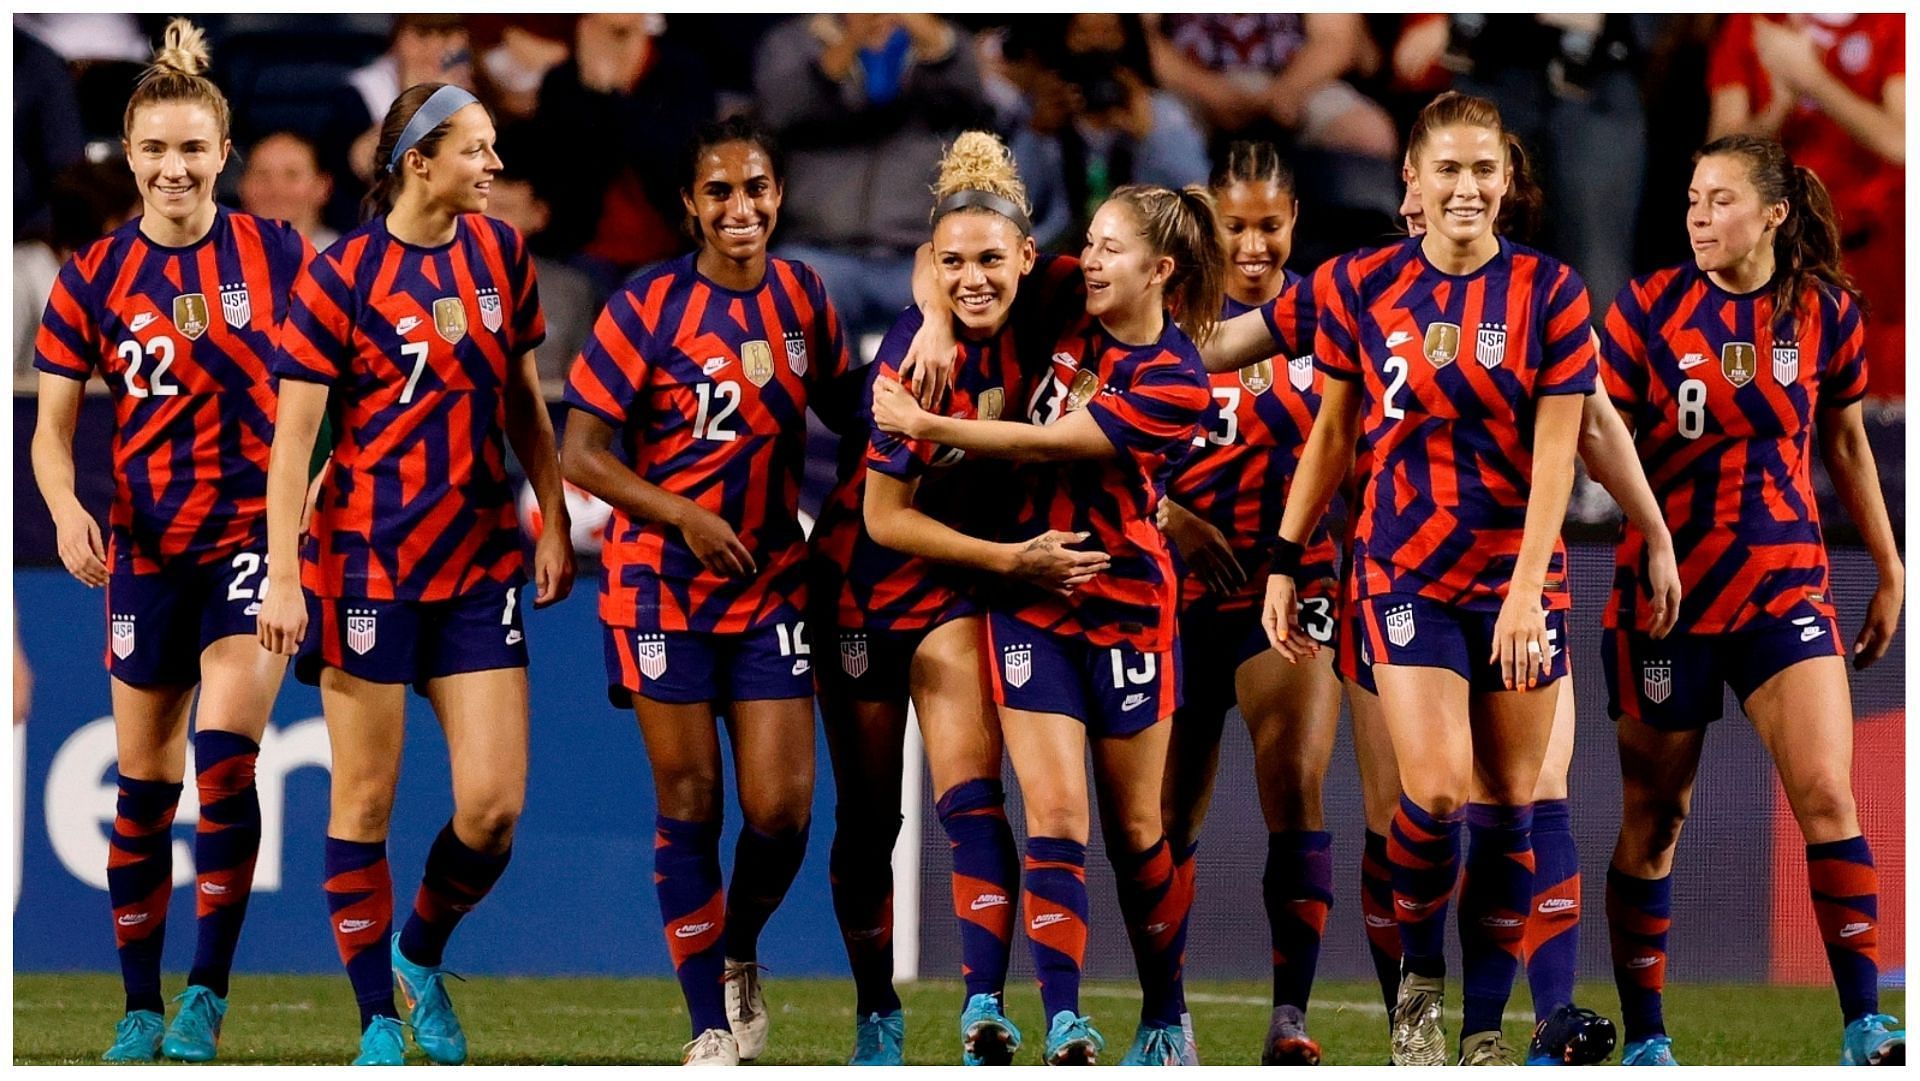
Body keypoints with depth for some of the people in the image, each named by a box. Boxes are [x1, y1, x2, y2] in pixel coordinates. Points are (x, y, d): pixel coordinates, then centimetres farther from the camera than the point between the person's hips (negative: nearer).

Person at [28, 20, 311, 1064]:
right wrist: (67, 510, -17)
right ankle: (141, 1009, 18)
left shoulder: (277, 255, -2)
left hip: (259, 536, -2)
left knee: (225, 752, -17)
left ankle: (207, 994, -7)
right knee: (144, 782, 7)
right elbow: (52, 429, 3)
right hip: (147, 548, 2)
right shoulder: (93, 279, 0)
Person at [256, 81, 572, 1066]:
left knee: (493, 807, -4)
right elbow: (292, 434, -9)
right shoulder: (342, 276, -9)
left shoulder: (500, 254, 6)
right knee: (366, 801, 1)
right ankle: (378, 1024, 11)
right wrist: (280, 575, -15)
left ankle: (421, 957, 24)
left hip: (481, 561, 4)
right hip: (369, 562, -4)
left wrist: (554, 522, 11)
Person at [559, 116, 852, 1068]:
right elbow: (582, 454, -11)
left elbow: (844, 411, 19)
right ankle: (710, 1026, 8)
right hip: (664, 583, -3)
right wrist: (684, 515, -21)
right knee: (689, 802, -1)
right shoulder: (648, 307, -10)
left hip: (772, 579, 3)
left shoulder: (802, 297, 3)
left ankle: (739, 955, 25)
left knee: (781, 807, -5)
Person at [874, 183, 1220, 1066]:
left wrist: (927, 426, -17)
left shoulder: (1174, 382, -14)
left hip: (1126, 604, -3)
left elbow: (1049, 444, -19)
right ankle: (1065, 1028, -19)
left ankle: (1166, 1022, 23)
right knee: (1053, 810, -10)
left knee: (1135, 825, 7)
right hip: (1030, 603, 3)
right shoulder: (1067, 315, 1)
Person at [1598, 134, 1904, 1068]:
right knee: (1654, 816, 5)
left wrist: (1889, 572, 16)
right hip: (1665, 588, -1)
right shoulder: (1649, 307, -4)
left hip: (1785, 584, 1)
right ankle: (1645, 1041, 14)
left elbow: (1845, 445, 14)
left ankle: (1866, 1026, -9)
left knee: (1826, 797, -12)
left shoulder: (1824, 311, 2)